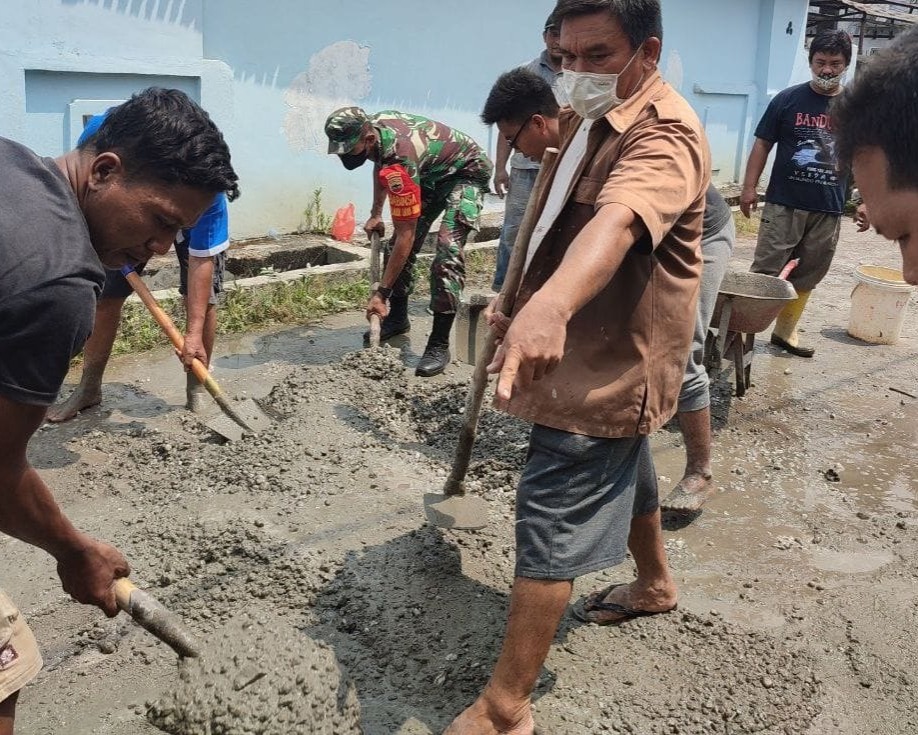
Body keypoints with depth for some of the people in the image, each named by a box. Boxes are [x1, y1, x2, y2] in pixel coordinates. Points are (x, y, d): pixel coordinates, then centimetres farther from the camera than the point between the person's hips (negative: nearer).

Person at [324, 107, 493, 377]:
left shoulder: (399, 160, -40)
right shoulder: (372, 124, -15)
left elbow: (406, 234, -37)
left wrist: (381, 292, -33)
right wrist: (376, 213, 10)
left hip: (467, 172, -9)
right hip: (432, 173, 9)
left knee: (448, 251, -25)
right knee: (397, 245, 6)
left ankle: (439, 344, -20)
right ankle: (397, 318, 24)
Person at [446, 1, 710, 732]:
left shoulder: (665, 136, -23)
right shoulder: (586, 118, 10)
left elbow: (613, 225, -45)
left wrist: (549, 308, -62)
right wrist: (518, 296, 16)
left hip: (611, 363, -10)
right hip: (594, 351, 10)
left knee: (551, 526, -8)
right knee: (624, 474, 28)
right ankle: (655, 583, 54)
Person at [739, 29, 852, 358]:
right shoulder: (788, 99, -1)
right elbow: (762, 144, 2)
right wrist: (749, 188, -5)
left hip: (828, 210, 3)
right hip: (784, 205, -3)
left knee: (806, 277, 12)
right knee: (764, 272, -6)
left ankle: (785, 330, 24)